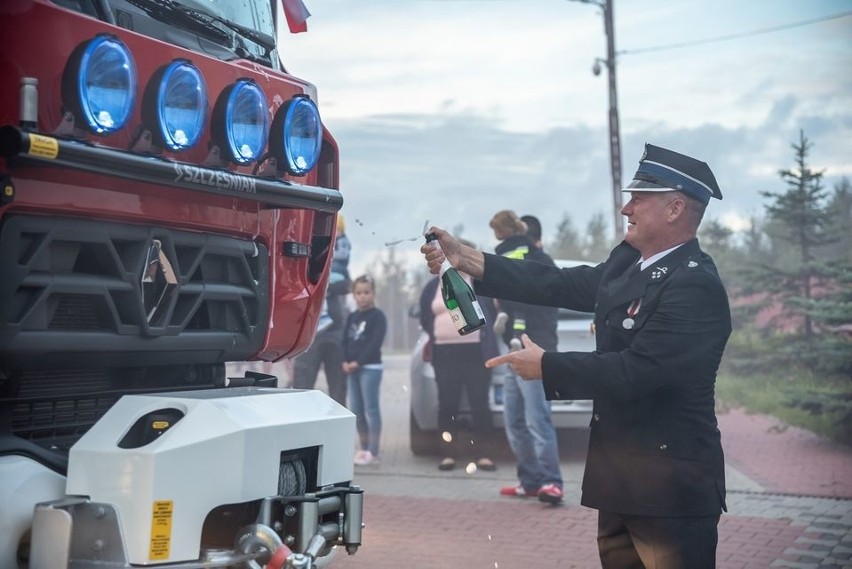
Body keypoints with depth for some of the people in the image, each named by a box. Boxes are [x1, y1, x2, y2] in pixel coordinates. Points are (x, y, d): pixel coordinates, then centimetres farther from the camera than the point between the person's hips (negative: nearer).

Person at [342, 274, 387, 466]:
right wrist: (345, 362, -5)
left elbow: (376, 343, -13)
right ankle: (363, 448, 17)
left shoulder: (378, 316, -5)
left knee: (371, 409, -7)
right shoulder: (351, 317, 15)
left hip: (371, 368, -7)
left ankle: (373, 452, -7)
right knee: (356, 410, 8)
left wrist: (358, 362, -17)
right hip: (352, 369, 7)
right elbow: (345, 341, 11)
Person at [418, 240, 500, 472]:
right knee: (447, 405, 3)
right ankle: (449, 453, 9)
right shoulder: (434, 286, 12)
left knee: (479, 403, -3)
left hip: (476, 352, -3)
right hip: (444, 353, 3)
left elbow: (492, 312, 6)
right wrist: (435, 334, 10)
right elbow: (425, 317, 19)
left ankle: (483, 454, 1)